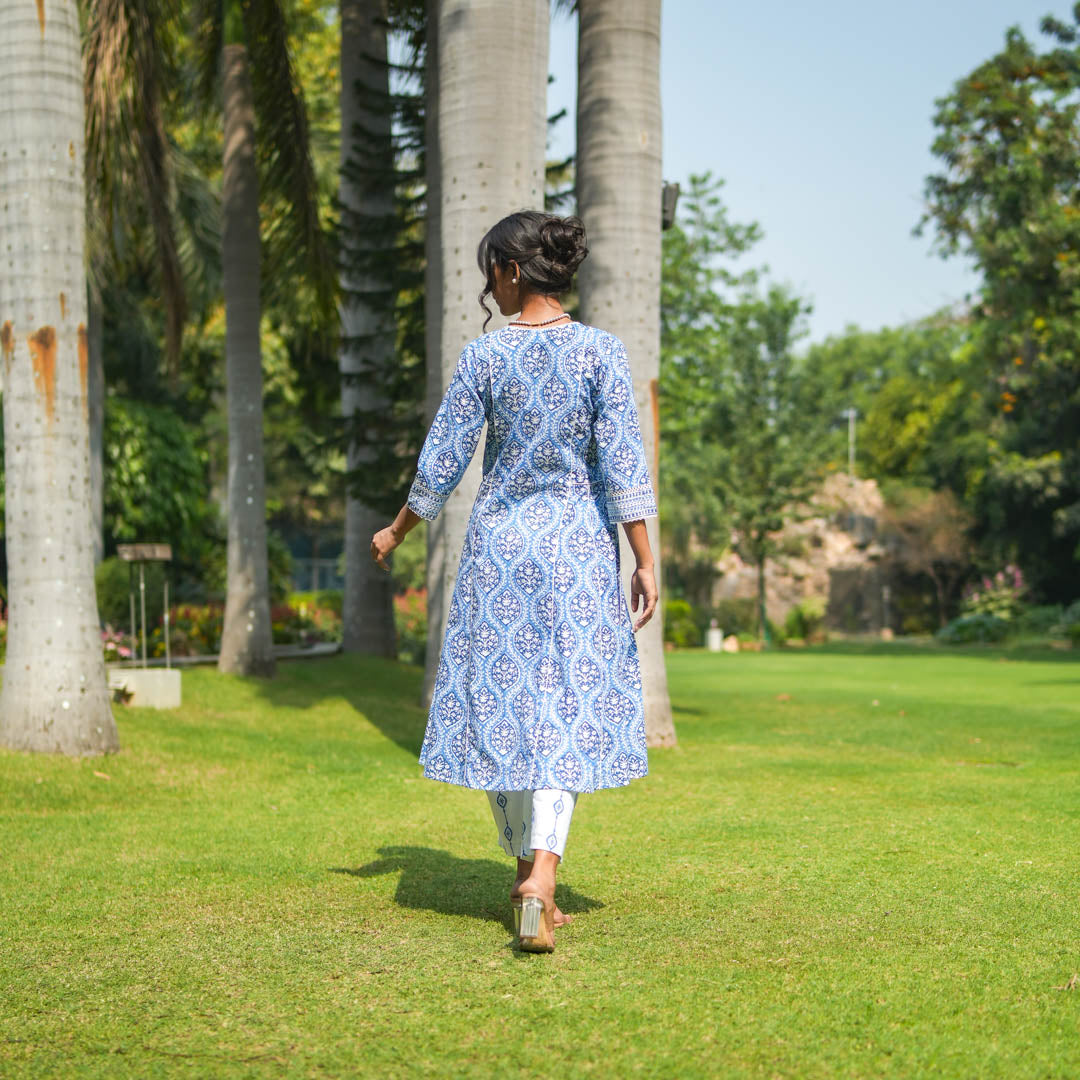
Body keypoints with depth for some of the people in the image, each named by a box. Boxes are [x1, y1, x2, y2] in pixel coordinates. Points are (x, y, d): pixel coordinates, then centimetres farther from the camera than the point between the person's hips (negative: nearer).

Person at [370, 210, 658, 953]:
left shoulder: (484, 357, -4)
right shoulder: (601, 351, -5)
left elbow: (442, 463, 1)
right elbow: (623, 465, -8)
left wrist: (396, 533, 15)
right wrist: (645, 562, -3)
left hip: (498, 543, 1)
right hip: (579, 549, -1)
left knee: (501, 702, 12)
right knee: (566, 707, 1)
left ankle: (527, 868, 21)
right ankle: (543, 871, -15)